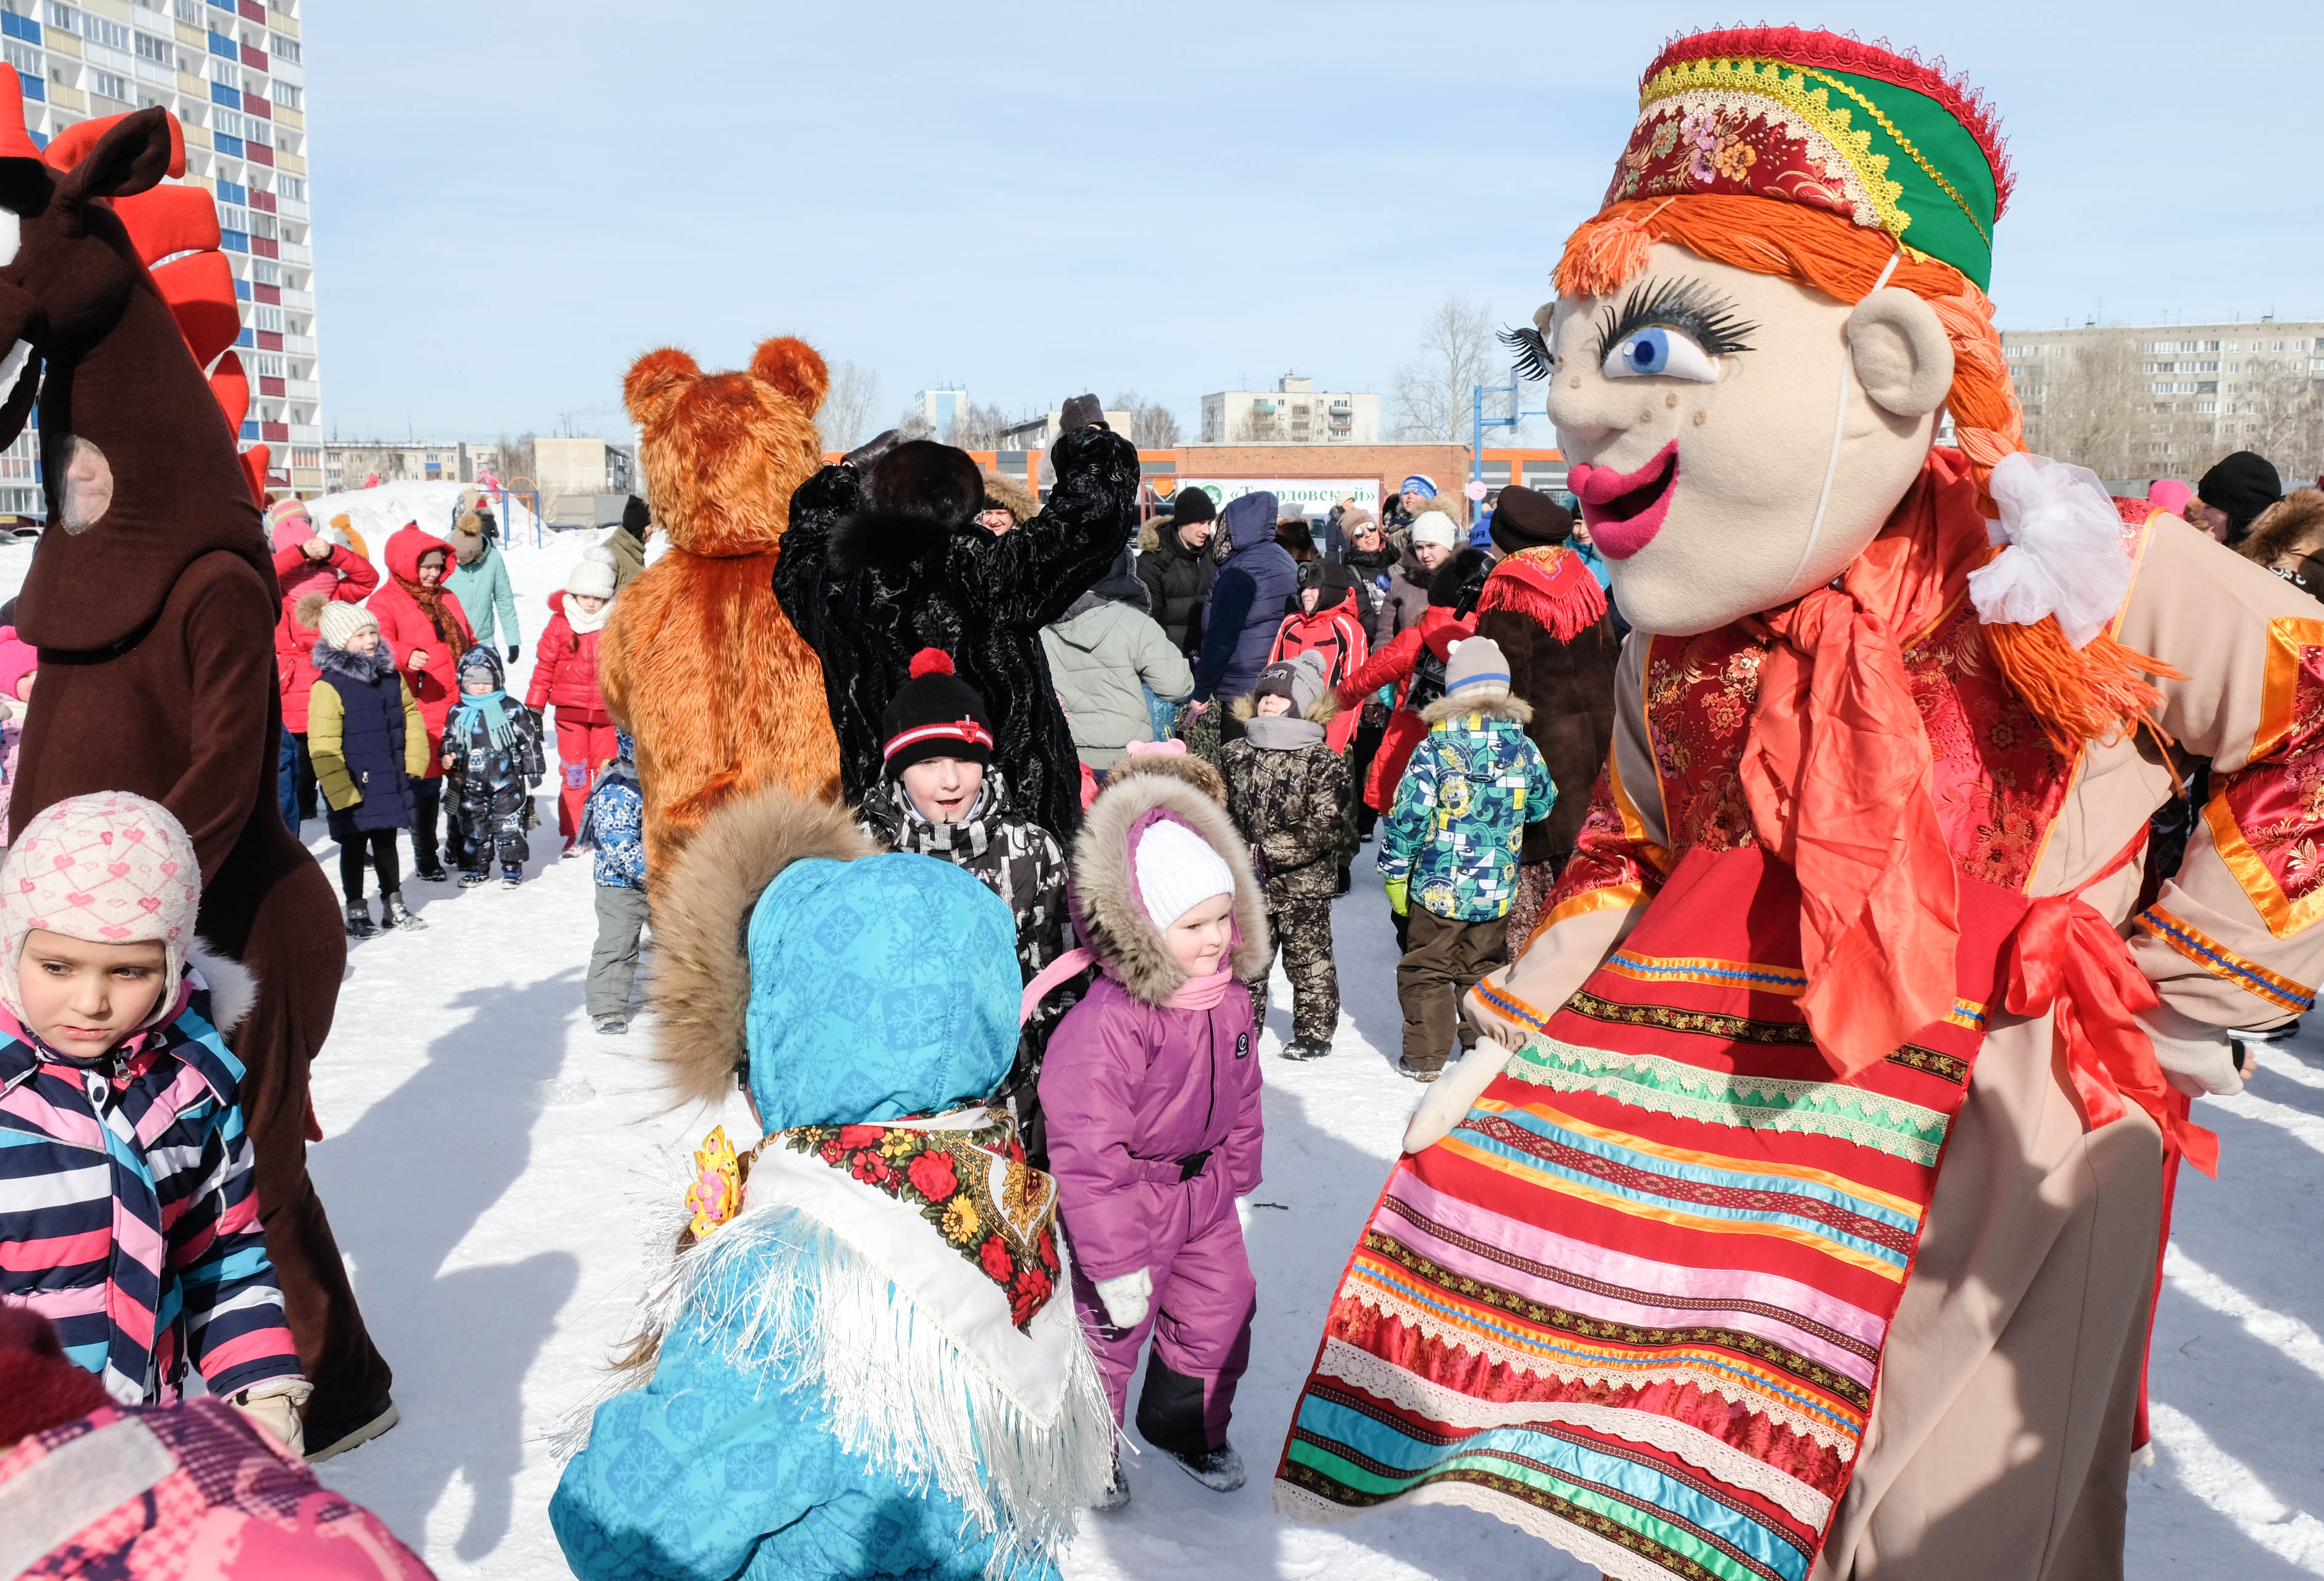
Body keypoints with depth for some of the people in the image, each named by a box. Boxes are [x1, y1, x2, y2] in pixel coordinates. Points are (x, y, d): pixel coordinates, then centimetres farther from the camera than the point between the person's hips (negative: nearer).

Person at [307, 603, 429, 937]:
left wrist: (414, 762, 5)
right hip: (354, 789, -5)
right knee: (354, 847, 7)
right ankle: (356, 912, 18)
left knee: (386, 844, 17)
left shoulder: (391, 677, 4)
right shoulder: (328, 686, -16)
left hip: (391, 782, 5)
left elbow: (411, 716, 14)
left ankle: (394, 904, 28)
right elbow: (323, 747, -18)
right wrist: (340, 792, -19)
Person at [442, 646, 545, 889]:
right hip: (471, 784, 3)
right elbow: (450, 740, 15)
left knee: (509, 826, 0)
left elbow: (529, 741, -1)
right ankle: (477, 867, 22)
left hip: (507, 782, -3)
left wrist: (532, 773, -1)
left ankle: (512, 866, 12)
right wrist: (449, 757, -7)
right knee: (474, 827, 10)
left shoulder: (511, 710, -5)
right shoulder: (458, 714, 3)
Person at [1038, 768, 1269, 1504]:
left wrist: (1233, 1176, 17)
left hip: (1204, 1198, 7)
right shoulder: (1106, 1027, -32)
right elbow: (1088, 1155, -29)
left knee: (1221, 1316, 19)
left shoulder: (1228, 1001, -6)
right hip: (1129, 1205, -7)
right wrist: (1116, 1262, -24)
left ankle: (1188, 1424, 46)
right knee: (1108, 1331, 10)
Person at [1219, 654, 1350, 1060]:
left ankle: (1314, 1033, 22)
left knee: (1308, 961, 7)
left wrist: (1267, 851, -22)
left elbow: (1321, 829, -16)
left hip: (1303, 885, -4)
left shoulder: (1323, 762, -10)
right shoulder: (1235, 755, 5)